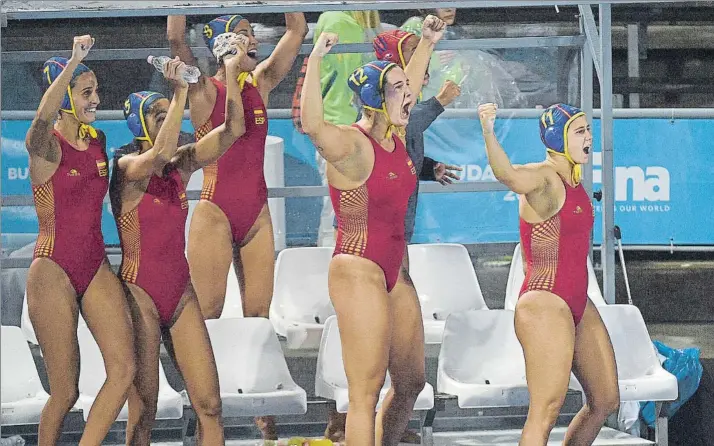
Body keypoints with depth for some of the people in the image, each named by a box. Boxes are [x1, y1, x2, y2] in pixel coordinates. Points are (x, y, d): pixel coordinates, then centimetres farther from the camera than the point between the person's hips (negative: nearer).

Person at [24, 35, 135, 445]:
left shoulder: (98, 141, 9)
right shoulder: (46, 145, -11)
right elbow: (43, 117, -35)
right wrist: (74, 62, -39)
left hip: (96, 267, 6)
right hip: (53, 272, -6)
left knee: (125, 368, -11)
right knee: (66, 392, -3)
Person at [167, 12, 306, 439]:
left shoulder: (261, 83, 9)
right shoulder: (205, 90, -6)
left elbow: (297, 31, 9)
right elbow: (176, 38, -20)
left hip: (257, 213, 5)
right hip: (215, 212, -5)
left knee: (258, 314, 5)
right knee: (208, 315, -2)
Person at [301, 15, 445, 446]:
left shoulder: (395, 137, 8)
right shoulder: (351, 145, -17)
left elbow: (409, 88, 29)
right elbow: (312, 124, -40)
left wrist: (427, 44, 29)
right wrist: (316, 59, -43)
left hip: (394, 272, 9)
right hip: (358, 271, -9)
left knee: (411, 382, 14)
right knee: (367, 391, -11)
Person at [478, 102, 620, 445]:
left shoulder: (573, 180, 13)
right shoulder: (542, 178, -15)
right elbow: (508, 175, -39)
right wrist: (488, 132, -54)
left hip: (578, 305, 10)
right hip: (544, 304, -10)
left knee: (606, 401, 13)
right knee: (546, 411, -15)